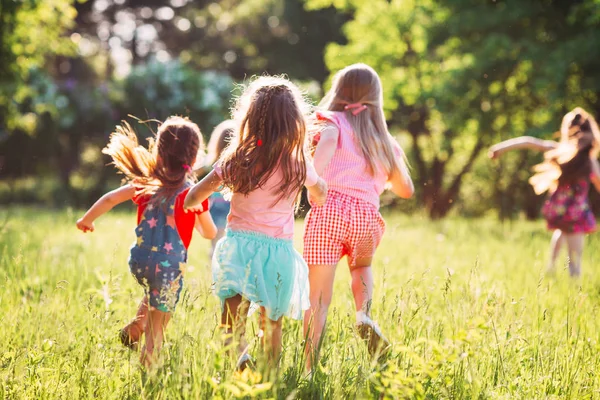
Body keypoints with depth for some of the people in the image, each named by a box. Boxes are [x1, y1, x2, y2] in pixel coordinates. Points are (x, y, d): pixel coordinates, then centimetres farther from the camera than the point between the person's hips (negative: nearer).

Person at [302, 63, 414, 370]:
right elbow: (406, 190, 33)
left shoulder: (332, 122, 14)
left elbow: (328, 141, -12)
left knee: (318, 298, 2)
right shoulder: (385, 142, 24)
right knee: (362, 266, 32)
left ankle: (309, 367, -6)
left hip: (329, 209, -3)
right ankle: (363, 313, 3)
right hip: (366, 217, 3)